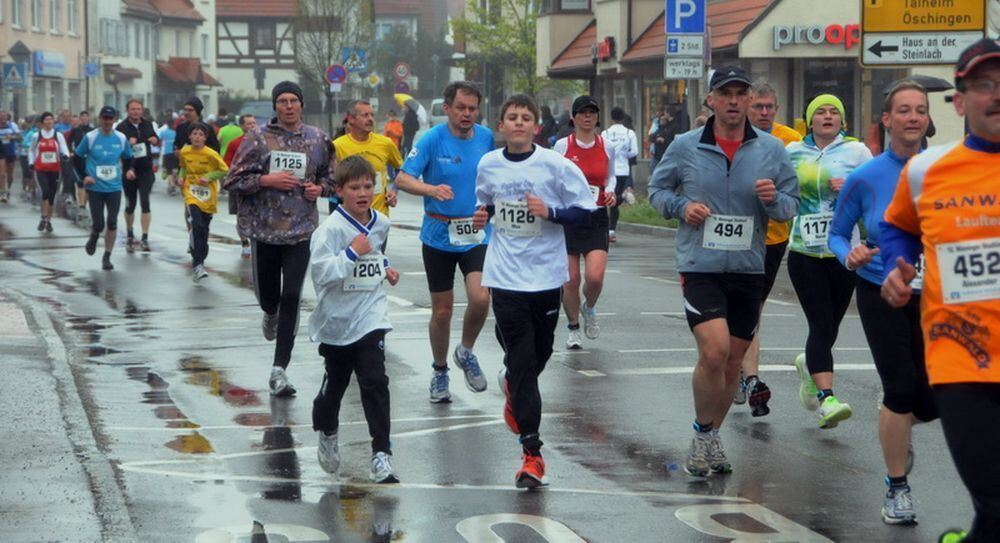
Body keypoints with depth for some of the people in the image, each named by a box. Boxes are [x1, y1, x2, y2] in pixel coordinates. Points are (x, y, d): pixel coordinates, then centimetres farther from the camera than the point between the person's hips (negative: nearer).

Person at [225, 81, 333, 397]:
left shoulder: (317, 140, 5)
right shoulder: (257, 140, -2)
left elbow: (329, 176, 19)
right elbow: (233, 182, -3)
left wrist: (319, 188, -3)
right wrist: (266, 181, -16)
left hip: (301, 231, 0)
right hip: (264, 228, 0)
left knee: (292, 298, -8)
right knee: (267, 294, 11)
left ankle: (279, 369, -6)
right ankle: (271, 315, 52)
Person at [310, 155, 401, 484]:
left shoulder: (380, 223, 4)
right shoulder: (331, 228, -16)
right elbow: (320, 272, -25)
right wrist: (351, 253, -28)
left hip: (370, 318, 3)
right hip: (336, 321, -3)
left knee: (375, 383, -11)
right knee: (335, 383, 14)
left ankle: (381, 455, -11)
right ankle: (326, 434, 43)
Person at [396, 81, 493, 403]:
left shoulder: (486, 138, 2)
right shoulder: (432, 140, -9)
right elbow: (402, 179, -16)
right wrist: (432, 189, -33)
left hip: (477, 235, 2)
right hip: (439, 236, -2)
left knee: (480, 298, -17)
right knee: (442, 310, 5)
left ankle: (466, 352, 11)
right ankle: (439, 371, 27)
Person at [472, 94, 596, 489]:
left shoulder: (555, 165, -6)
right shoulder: (488, 165, 4)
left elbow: (586, 208, -4)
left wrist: (550, 212, -19)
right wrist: (481, 216, 1)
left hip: (546, 275, 0)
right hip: (505, 275, 0)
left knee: (539, 355, 13)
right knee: (521, 360, -6)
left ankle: (513, 388, 50)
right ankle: (531, 452, -5)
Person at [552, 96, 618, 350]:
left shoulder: (607, 147, 4)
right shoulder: (562, 146, -1)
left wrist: (610, 191, -1)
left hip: (597, 218, 1)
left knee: (595, 276, -14)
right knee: (570, 279, 1)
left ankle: (589, 309, 19)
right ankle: (573, 327, 21)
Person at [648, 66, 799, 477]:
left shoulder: (771, 149, 3)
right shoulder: (685, 147, -1)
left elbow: (792, 204, 8)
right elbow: (657, 188, 11)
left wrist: (773, 200, -15)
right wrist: (681, 206, -9)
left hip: (749, 270, 3)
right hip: (700, 268, -3)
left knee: (733, 362, 11)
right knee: (714, 351, -19)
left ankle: (711, 439, 30)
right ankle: (703, 433, 4)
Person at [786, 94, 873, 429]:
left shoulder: (856, 151, 4)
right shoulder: (794, 152, 9)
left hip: (844, 251, 0)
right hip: (805, 252, 0)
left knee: (829, 326, 9)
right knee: (821, 325, -12)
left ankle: (809, 365, 41)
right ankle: (827, 397, -18)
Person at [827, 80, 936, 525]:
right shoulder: (865, 178, -6)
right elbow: (837, 234, 3)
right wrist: (849, 256, -17)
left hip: (932, 294, 2)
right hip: (882, 294, -2)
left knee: (933, 401, -2)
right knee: (902, 387, -12)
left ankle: (897, 426, 37)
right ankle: (897, 488, 8)